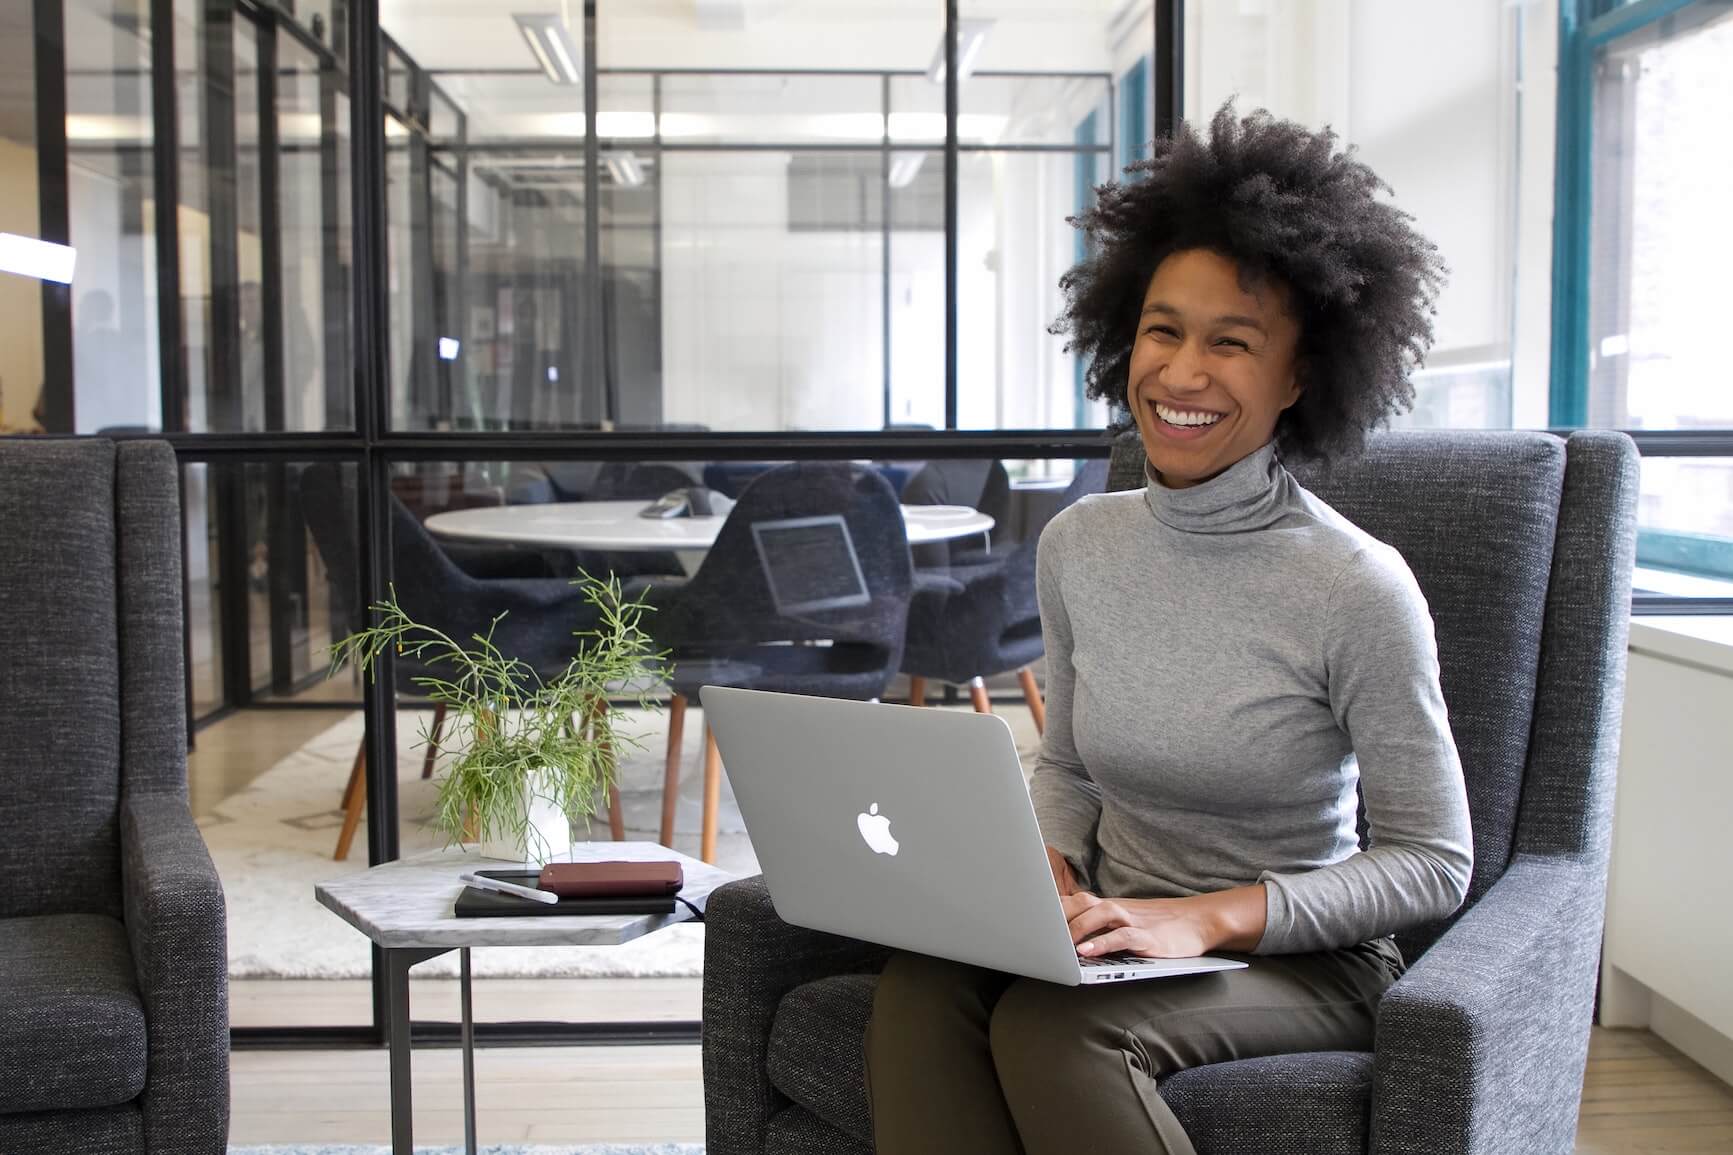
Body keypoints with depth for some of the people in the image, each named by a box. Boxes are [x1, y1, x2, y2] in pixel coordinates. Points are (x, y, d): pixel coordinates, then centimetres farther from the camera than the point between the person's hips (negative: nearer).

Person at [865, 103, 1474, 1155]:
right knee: (921, 984, -27)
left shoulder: (1356, 587, -14)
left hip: (1300, 956, -4)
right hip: (1126, 939, 5)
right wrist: (1046, 867, -6)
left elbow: (1435, 863, -10)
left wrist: (1208, 918, -21)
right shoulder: (1079, 546, 3)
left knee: (1050, 1025, -33)